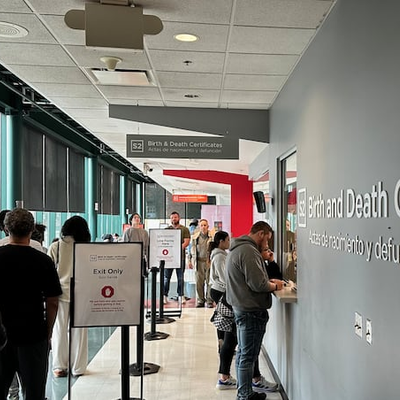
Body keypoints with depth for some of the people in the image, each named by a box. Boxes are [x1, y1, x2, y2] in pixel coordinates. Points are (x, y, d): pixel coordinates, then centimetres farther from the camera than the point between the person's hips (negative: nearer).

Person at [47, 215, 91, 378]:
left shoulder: (54, 247, -4)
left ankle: (59, 367, 19)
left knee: (59, 331, 12)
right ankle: (78, 368, 17)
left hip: (60, 293, 1)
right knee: (79, 331, 9)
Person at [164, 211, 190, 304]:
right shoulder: (166, 229, 12)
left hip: (180, 256, -1)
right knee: (166, 277, 0)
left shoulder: (184, 229, 7)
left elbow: (186, 242, -2)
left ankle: (181, 295, 12)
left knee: (180, 277, 5)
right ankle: (165, 296, 5)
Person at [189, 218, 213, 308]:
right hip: (199, 262, 3)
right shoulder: (195, 237, 8)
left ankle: (209, 301, 10)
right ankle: (200, 301, 17)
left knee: (209, 282, 1)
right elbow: (192, 249, 16)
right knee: (199, 283, 6)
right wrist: (190, 261, 14)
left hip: (209, 262, -3)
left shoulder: (212, 236, -4)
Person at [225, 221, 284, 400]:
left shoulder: (237, 248, 14)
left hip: (241, 308, 11)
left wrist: (268, 281, 9)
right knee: (248, 355, 0)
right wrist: (275, 286, -6)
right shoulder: (249, 251, -20)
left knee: (243, 352, 19)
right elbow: (258, 285, -24)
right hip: (251, 311, -11)